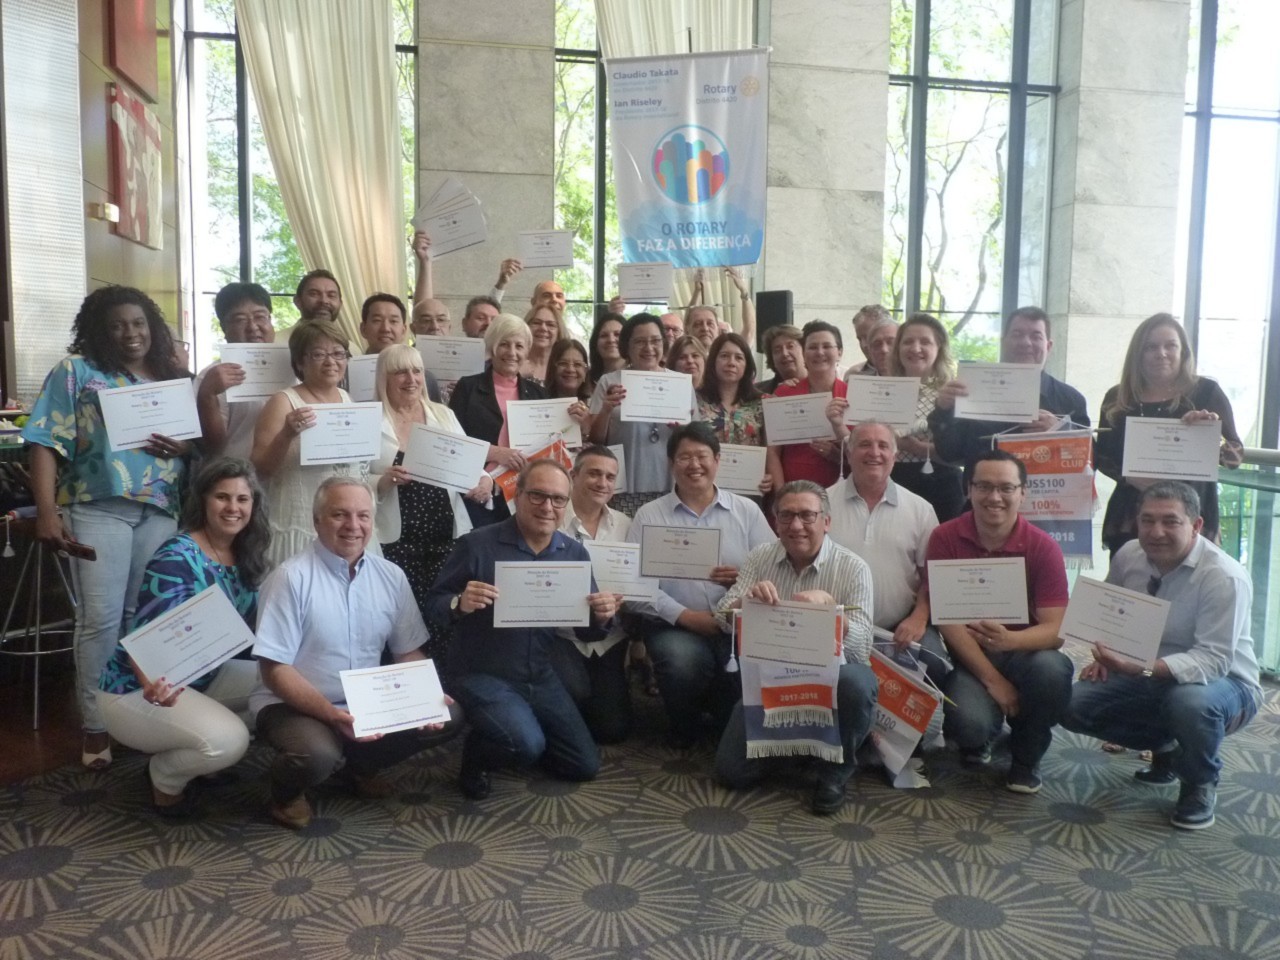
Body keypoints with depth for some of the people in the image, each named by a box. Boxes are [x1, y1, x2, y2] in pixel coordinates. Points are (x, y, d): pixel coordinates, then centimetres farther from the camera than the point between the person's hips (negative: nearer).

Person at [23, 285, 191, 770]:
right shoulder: (75, 371, 3)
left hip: (160, 510, 3)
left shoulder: (172, 378, 14)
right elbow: (47, 443, -4)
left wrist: (184, 447, -9)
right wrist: (46, 511, -14)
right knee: (101, 617, -3)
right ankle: (96, 726, 6)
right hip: (98, 508, -3)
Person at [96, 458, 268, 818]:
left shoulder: (245, 557, 1)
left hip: (203, 677, 8)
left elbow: (250, 629, 8)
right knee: (227, 740, -30)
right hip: (137, 689, -8)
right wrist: (153, 684, -50)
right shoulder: (176, 558, -23)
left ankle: (202, 760, 12)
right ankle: (164, 778, 4)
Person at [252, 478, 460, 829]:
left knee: (447, 716, -10)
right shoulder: (292, 577, -15)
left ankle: (362, 765, 14)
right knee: (318, 756, -36)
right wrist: (332, 714, -29)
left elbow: (408, 653, 8)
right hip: (294, 705, -5)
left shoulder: (391, 576, 1)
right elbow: (275, 669, -17)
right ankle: (287, 791, 3)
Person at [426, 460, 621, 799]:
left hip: (542, 677, 5)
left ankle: (516, 734, 33)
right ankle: (476, 754, 6)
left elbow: (586, 631, 4)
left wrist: (602, 617, -19)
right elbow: (434, 604, -9)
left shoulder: (575, 553, -1)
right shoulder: (477, 545, -15)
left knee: (585, 765, 9)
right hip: (484, 676, -5)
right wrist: (460, 604, -31)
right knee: (528, 745, -29)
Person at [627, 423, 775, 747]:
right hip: (673, 625, -1)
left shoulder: (747, 510, 12)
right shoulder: (649, 515, 6)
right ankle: (682, 730, 2)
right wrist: (685, 616, -14)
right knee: (684, 660, -34)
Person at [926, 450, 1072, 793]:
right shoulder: (945, 538, -9)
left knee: (1052, 670, -34)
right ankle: (979, 738, 14)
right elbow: (946, 617, -11)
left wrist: (1010, 640, -38)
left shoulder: (1042, 546, -9)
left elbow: (1056, 629, -15)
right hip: (967, 655, -1)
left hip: (1023, 651, 1)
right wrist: (993, 679, -18)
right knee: (969, 724, -30)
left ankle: (1026, 757, 0)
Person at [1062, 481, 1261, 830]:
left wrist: (1142, 669, -45)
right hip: (1145, 676, 6)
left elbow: (1213, 660, -31)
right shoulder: (1128, 556, -7)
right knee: (1073, 704, -13)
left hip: (1223, 683, -5)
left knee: (1190, 700, -40)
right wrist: (1105, 656, -10)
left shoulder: (1224, 577, -25)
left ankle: (1201, 785, -5)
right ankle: (1164, 748, 14)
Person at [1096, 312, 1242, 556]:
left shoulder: (1206, 392, 2)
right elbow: (1102, 456, 10)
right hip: (1128, 519, 2)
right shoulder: (1118, 398, 7)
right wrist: (1128, 476, -9)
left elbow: (1236, 456, 1)